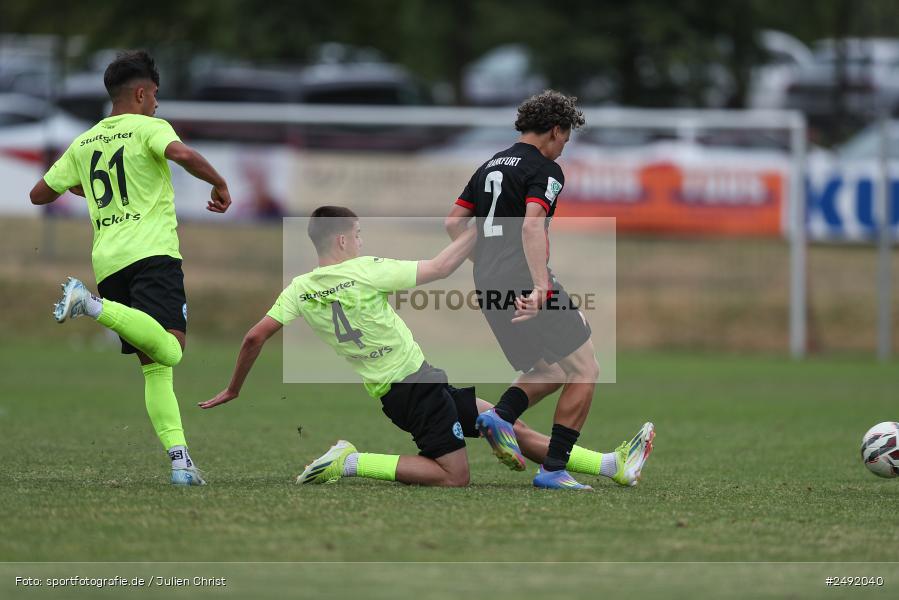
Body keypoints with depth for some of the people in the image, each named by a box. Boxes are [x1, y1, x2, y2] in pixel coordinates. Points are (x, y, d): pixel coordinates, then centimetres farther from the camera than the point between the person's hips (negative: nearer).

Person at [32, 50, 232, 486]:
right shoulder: (148, 128, 4)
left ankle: (178, 456, -5)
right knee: (169, 351, -24)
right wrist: (220, 185, -1)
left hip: (108, 262, 7)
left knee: (154, 367, 8)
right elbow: (183, 155, -17)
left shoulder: (84, 143, 20)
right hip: (152, 253, -7)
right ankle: (94, 306, -37)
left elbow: (39, 194, 26)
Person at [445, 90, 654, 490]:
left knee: (548, 372, 20)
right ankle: (553, 469, -5)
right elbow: (532, 225, -23)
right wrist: (540, 287, -31)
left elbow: (454, 222, 18)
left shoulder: (490, 167, 18)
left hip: (489, 290, 9)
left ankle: (500, 415, -8)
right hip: (525, 286, -9)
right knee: (584, 370, 1)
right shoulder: (544, 170, -7)